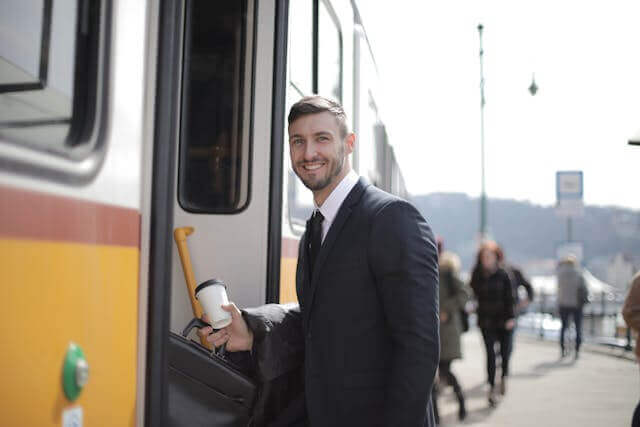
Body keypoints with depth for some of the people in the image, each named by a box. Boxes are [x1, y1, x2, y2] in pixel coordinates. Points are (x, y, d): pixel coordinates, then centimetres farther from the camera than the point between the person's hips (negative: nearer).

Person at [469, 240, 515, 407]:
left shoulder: (502, 275, -4)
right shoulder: (477, 276, -1)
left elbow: (509, 298, -4)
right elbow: (475, 295, 0)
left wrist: (510, 317, -9)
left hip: (502, 319, 0)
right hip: (486, 320, 0)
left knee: (504, 351, 11)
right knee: (490, 353, -7)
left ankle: (504, 377, 38)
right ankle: (492, 388, -3)